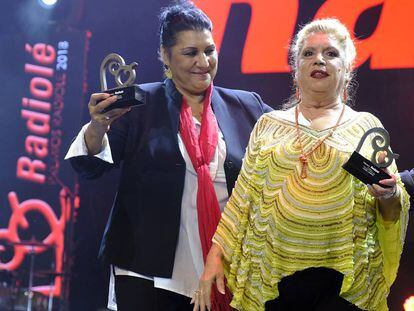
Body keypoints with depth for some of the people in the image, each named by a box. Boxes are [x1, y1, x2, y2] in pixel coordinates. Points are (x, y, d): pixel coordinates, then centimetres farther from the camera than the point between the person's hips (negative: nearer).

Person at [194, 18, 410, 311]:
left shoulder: (367, 127, 8)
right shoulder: (268, 125, 10)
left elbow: (391, 212, 9)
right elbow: (242, 198, 9)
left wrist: (389, 196, -13)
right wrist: (215, 255, 1)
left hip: (345, 282, 0)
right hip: (272, 279, 1)